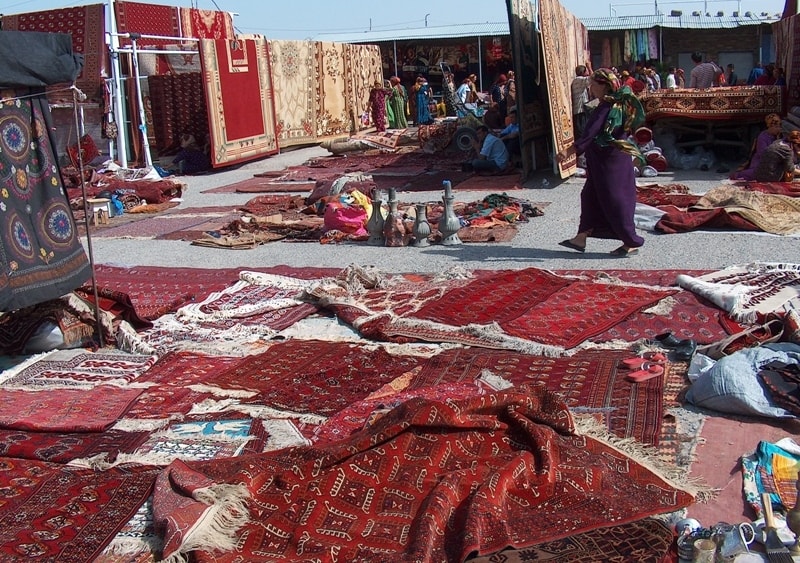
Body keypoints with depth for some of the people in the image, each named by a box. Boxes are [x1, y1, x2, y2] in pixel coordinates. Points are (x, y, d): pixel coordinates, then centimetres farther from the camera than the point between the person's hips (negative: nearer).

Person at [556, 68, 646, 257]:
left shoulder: (605, 108, -21)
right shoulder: (617, 104, 6)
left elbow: (589, 134, -28)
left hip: (609, 161, -10)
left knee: (614, 200, -1)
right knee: (590, 197, 14)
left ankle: (631, 243, 7)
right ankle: (581, 238, 20)